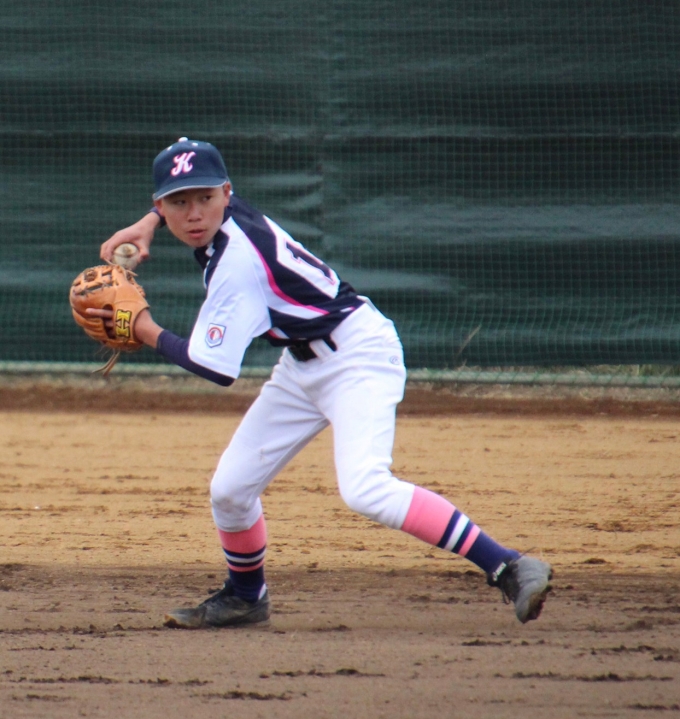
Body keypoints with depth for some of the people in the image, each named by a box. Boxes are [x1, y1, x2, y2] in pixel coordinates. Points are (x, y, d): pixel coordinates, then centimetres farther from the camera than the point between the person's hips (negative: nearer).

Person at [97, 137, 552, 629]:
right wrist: (147, 225, 8)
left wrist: (149, 332, -11)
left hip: (359, 354, -10)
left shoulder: (235, 266, -27)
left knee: (365, 490, -30)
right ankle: (245, 597, 33)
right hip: (304, 366, 10)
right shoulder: (225, 211, -2)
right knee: (230, 490, 6)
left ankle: (509, 568, -33)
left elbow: (217, 369, -23)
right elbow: (178, 192, 24)